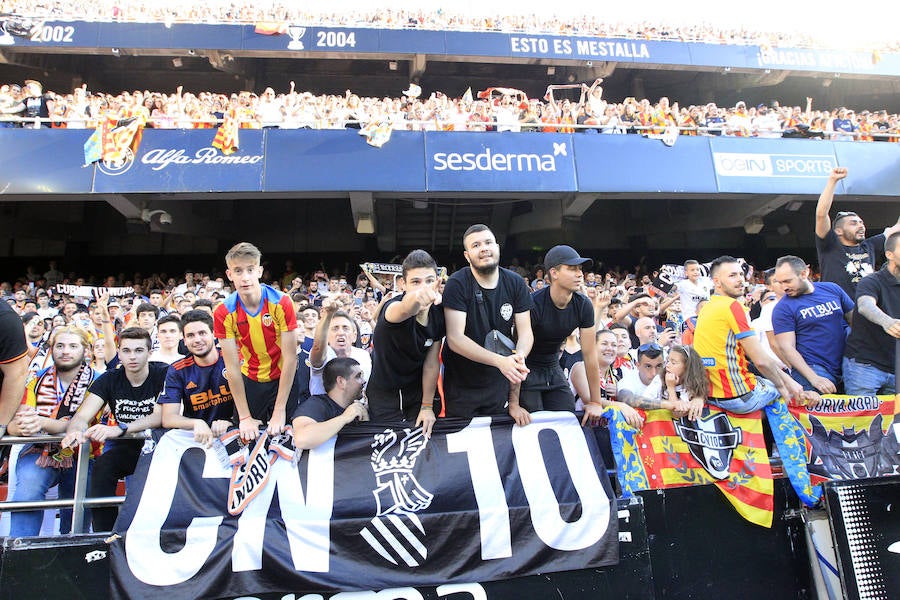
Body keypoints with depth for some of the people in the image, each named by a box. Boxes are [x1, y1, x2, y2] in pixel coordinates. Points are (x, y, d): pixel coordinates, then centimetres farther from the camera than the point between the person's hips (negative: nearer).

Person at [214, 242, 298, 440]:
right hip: (250, 380, 2)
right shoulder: (224, 313, -15)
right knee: (248, 438, 7)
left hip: (283, 378, -1)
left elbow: (290, 358, -19)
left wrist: (279, 411, -20)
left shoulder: (281, 303, -20)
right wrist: (245, 417, -15)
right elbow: (232, 366, -14)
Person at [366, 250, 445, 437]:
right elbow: (403, 311, -55)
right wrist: (415, 299, -78)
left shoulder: (438, 312, -12)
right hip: (384, 391, -3)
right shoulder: (393, 307, -27)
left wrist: (427, 406, -4)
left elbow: (431, 362, -6)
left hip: (417, 388, 4)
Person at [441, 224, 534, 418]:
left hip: (499, 381, 4)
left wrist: (520, 356, -29)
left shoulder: (516, 283, -5)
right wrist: (500, 360, -33)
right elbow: (455, 338, -23)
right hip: (461, 385, -3)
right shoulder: (457, 284, -17)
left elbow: (525, 331, -6)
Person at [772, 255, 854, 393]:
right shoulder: (782, 308, -5)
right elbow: (786, 347, -11)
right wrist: (814, 378, -19)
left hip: (845, 364, 5)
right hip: (813, 369, -4)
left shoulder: (832, 289, 9)